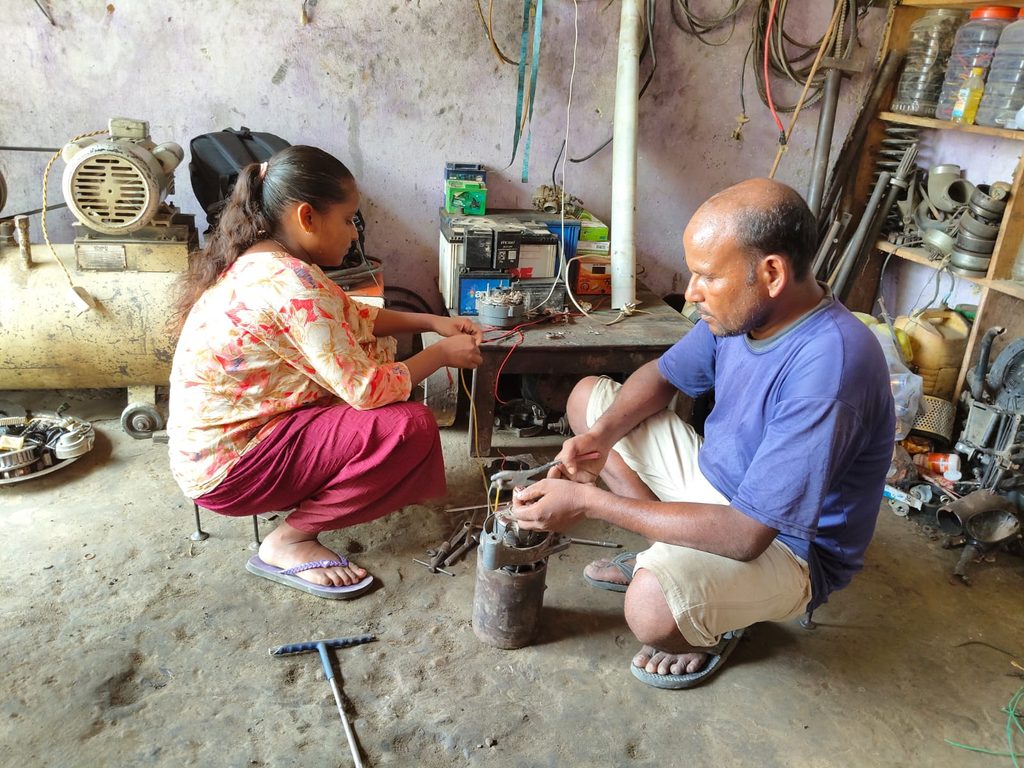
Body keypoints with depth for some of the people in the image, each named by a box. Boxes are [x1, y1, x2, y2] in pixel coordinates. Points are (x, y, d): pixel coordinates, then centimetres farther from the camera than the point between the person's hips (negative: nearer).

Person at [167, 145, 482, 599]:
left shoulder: (259, 259, 2)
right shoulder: (292, 284, -27)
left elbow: (349, 317, 14)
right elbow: (366, 389, -25)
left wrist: (432, 322, 6)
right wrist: (442, 354, -9)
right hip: (227, 469, -10)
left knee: (378, 350, 12)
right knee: (411, 428, -21)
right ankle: (289, 542, -5)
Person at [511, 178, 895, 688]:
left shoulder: (829, 366, -35)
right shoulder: (741, 310, -10)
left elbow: (745, 535, -35)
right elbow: (662, 376, 6)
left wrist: (589, 501, -31)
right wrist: (600, 437, -16)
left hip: (785, 547, -7)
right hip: (715, 480, 8)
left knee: (653, 607, -38)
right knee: (589, 396, 6)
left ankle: (719, 619, 1)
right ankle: (665, 554, 9)